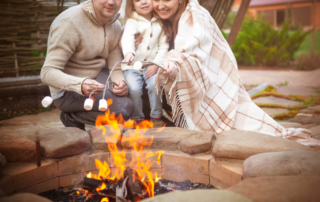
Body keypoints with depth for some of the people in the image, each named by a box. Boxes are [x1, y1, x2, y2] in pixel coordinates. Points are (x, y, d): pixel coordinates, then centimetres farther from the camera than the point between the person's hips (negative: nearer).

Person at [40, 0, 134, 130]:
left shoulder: (116, 26, 0)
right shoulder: (69, 22, -22)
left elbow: (116, 68, 0)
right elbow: (48, 73, -27)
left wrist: (121, 82, -25)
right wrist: (80, 85, -46)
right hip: (67, 90, -8)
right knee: (124, 109, -25)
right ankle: (72, 117, -3)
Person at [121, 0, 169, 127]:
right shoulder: (132, 21, -2)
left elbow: (164, 46, 3)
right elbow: (127, 37, -23)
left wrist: (156, 64, -10)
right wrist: (128, 52, -45)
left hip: (152, 65, 1)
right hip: (133, 65, -1)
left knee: (155, 85, -24)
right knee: (134, 89, -22)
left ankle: (156, 117, -2)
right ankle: (137, 119, 2)